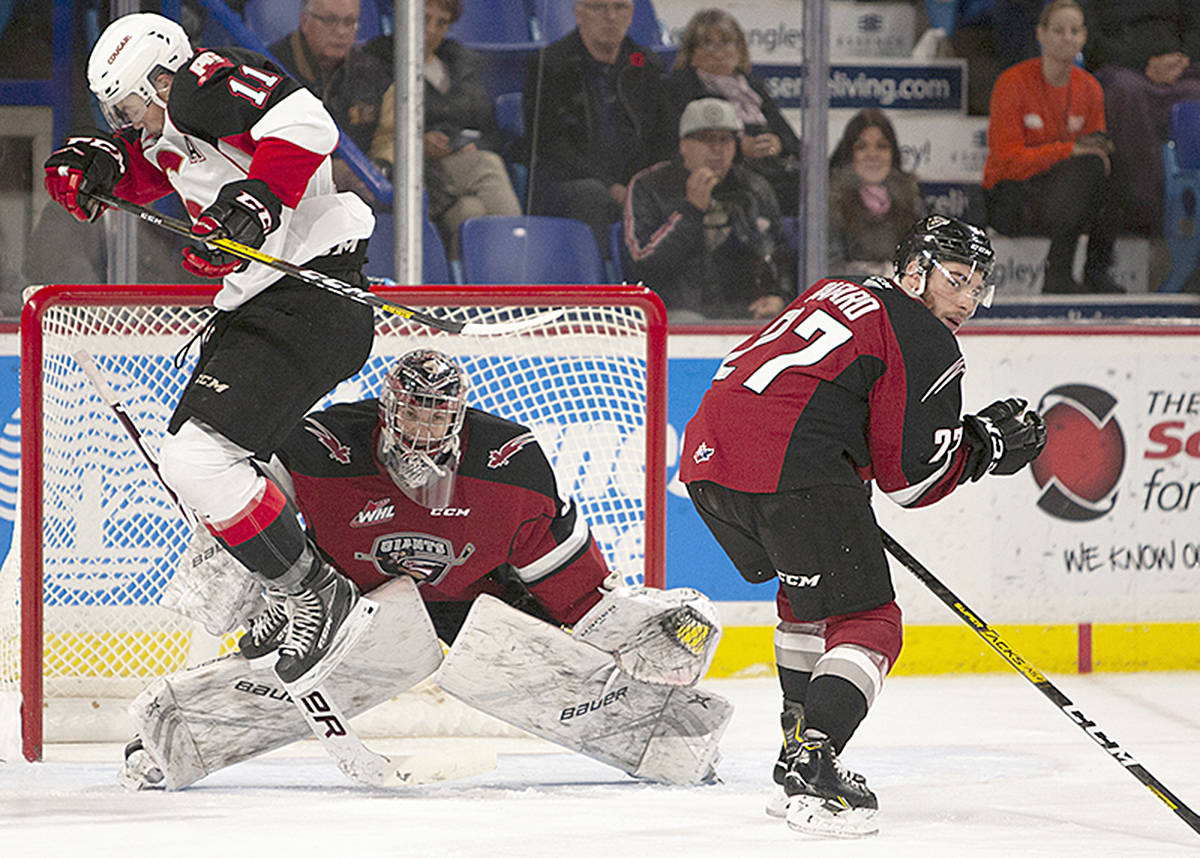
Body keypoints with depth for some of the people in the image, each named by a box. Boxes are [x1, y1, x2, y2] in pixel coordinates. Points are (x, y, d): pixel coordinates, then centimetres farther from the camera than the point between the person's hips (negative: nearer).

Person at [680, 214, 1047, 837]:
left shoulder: (833, 294, 29)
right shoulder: (928, 345, 4)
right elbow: (908, 476, -1)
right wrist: (988, 444, 14)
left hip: (708, 451, 9)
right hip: (791, 474, -9)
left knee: (809, 593, 30)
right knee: (866, 623, -3)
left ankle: (799, 750, 30)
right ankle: (811, 772, -20)